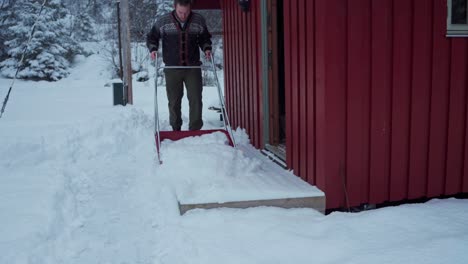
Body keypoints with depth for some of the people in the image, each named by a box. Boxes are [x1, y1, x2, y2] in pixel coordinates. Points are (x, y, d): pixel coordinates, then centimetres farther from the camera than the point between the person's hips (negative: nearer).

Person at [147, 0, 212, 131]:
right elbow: (151, 37, 9)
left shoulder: (199, 20, -1)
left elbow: (205, 38, 16)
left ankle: (195, 130, 0)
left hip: (193, 67, 0)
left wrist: (206, 48, -3)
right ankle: (176, 130, 25)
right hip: (172, 68, 0)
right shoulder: (163, 21, -5)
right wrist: (153, 49, -9)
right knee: (174, 101, 9)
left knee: (196, 99, -6)